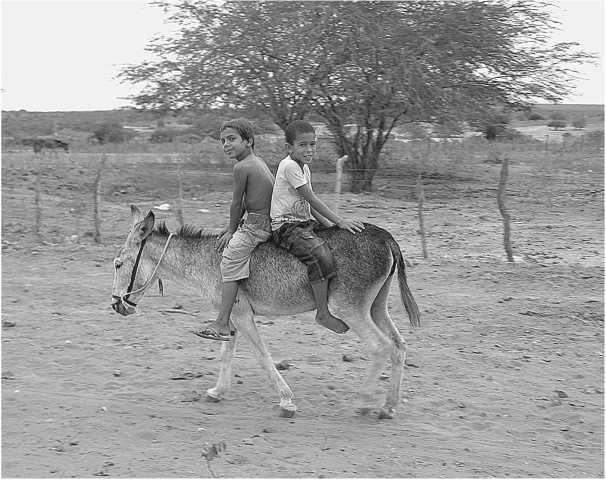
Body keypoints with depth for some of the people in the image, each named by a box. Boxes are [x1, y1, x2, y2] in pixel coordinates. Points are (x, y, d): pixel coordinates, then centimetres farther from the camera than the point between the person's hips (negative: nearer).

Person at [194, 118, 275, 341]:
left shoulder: (241, 167, -15)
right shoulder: (259, 162, 15)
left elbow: (237, 203, -7)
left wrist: (232, 230, 7)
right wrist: (232, 230, 22)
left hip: (255, 226, -10)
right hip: (270, 221, 10)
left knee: (230, 264, -7)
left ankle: (222, 325, -7)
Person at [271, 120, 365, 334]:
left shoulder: (304, 168, 15)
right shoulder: (289, 166, -15)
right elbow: (312, 200, -17)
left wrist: (329, 224, 5)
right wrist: (339, 222, -17)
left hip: (304, 222, 10)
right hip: (286, 227, -10)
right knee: (320, 254, -31)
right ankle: (322, 314, -25)